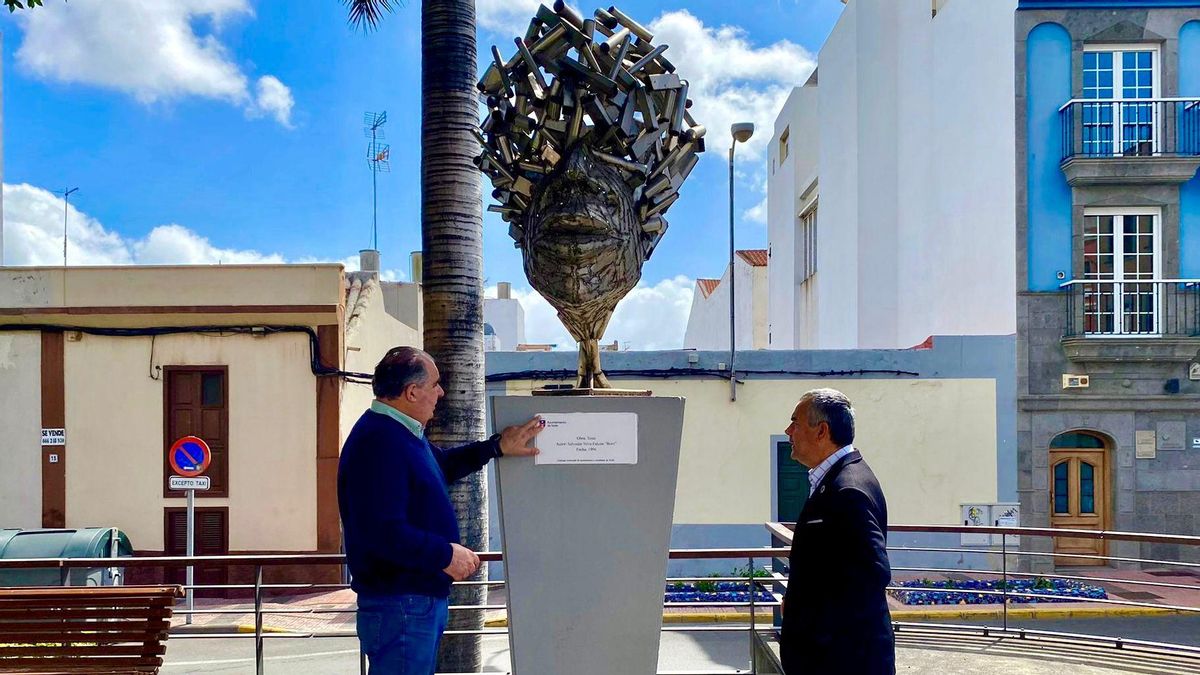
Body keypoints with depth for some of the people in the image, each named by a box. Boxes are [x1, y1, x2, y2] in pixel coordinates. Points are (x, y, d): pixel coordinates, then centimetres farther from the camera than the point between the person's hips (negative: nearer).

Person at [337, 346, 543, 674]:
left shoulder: (404, 433, 12)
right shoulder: (378, 443, -24)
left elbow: (443, 464, 30)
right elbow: (382, 533, -30)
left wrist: (497, 446, 21)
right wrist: (445, 555, -21)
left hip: (422, 598, 11)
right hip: (399, 604, -11)